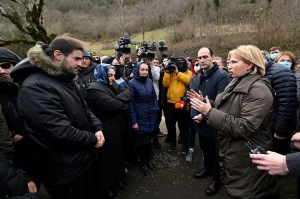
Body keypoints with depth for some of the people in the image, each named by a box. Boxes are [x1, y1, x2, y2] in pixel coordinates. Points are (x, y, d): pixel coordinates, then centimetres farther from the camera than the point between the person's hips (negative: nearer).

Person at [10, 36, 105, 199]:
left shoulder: (66, 80, 6)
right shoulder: (35, 87, -25)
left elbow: (84, 109, 11)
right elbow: (61, 132, -31)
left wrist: (97, 128, -7)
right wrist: (92, 139, -17)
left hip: (83, 158, 9)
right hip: (65, 169, -9)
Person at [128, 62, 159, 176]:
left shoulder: (149, 81, 5)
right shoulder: (132, 83, -10)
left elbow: (154, 97, 11)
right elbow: (130, 103, -12)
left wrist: (156, 111, 2)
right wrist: (133, 121, -14)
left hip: (151, 117, 4)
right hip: (139, 118, -4)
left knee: (148, 139, 16)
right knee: (141, 141, 9)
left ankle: (148, 160, 36)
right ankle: (142, 163, 30)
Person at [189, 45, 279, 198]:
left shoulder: (258, 89, -22)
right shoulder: (236, 82, 7)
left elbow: (245, 127, -30)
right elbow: (225, 109, 9)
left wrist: (210, 113, -30)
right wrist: (204, 102, -2)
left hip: (246, 158, -8)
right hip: (230, 151, 9)